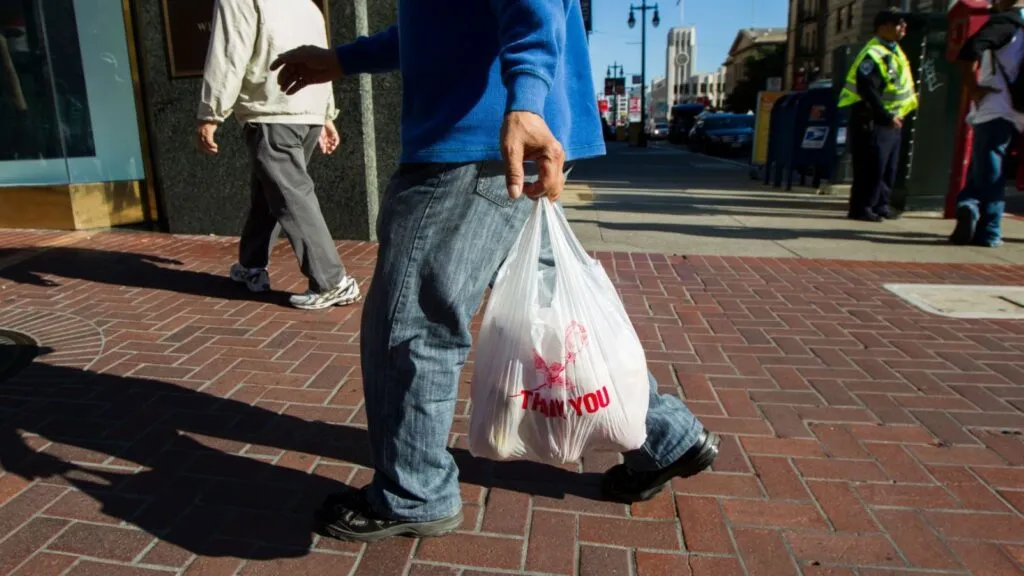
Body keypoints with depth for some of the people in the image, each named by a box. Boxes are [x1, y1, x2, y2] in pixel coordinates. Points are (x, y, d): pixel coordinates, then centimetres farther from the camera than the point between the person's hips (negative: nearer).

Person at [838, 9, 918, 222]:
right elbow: (868, 92, -24)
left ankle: (880, 205, 21)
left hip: (892, 121, 10)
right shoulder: (873, 55, -16)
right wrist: (887, 117, -22)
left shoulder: (895, 51, 16)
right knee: (871, 167, -10)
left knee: (889, 168, 13)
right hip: (873, 122, -10)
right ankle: (861, 208, -3)